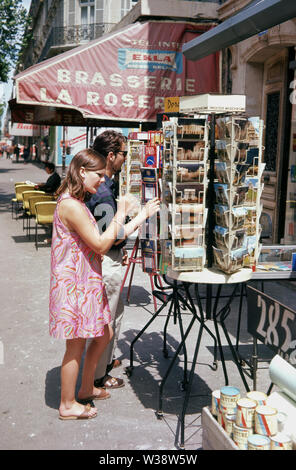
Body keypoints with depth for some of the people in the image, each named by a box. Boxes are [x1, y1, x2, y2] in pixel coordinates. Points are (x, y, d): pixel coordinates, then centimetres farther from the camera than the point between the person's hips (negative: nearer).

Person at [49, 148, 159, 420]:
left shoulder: (77, 203, 13)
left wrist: (142, 216, 11)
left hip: (88, 282, 10)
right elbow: (101, 245, -21)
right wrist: (121, 214, -14)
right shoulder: (71, 206, -21)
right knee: (76, 344, 3)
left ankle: (86, 389, 35)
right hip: (74, 283, -10)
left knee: (104, 334, 19)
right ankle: (68, 405, 20)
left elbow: (111, 237, 12)